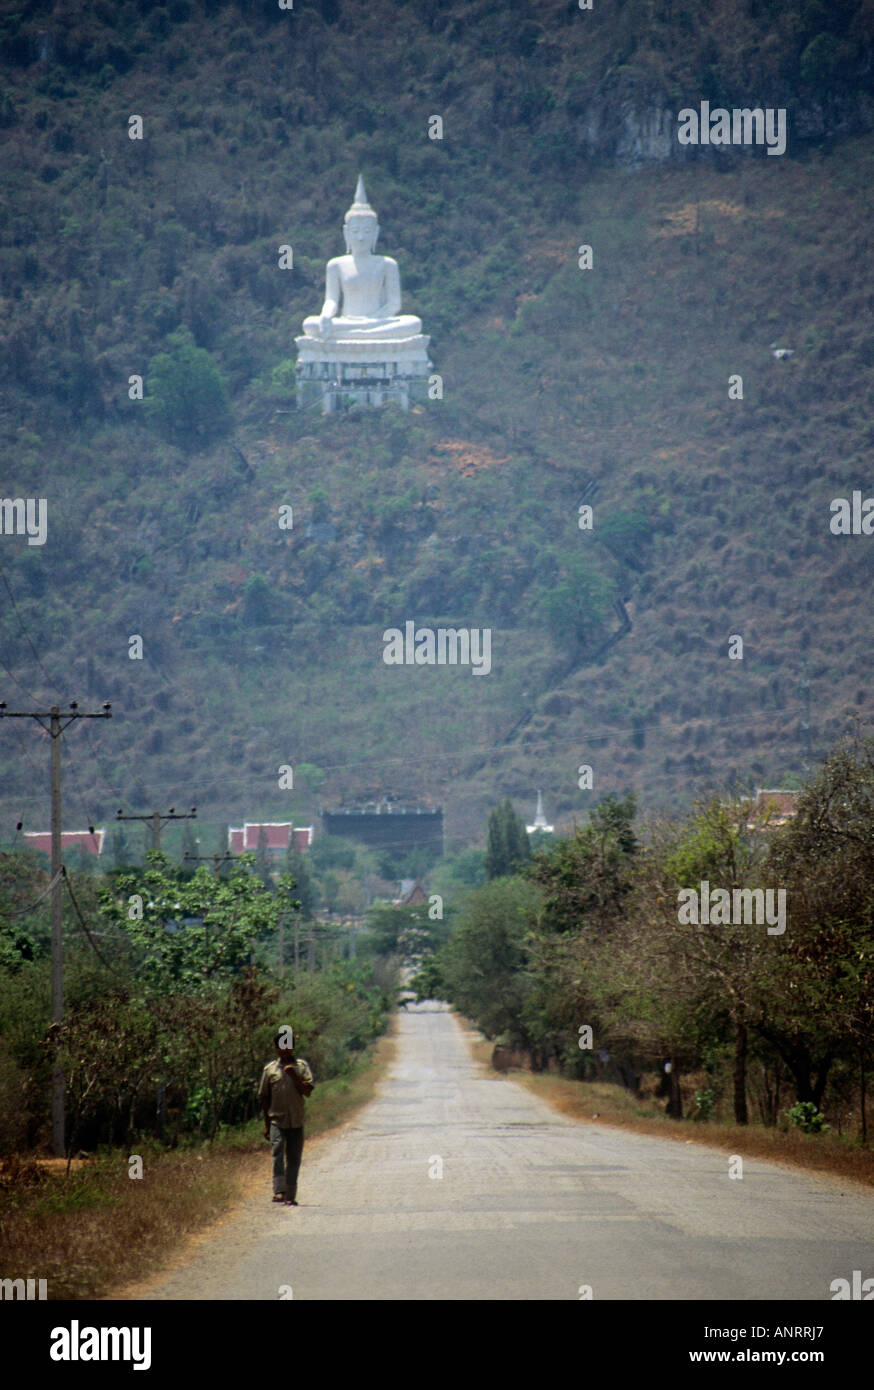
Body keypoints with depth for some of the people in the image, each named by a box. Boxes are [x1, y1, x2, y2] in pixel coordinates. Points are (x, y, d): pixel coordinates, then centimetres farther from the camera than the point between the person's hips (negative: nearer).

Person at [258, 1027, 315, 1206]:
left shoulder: (302, 1066, 5)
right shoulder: (270, 1069, 6)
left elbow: (308, 1091, -3)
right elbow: (264, 1098, 10)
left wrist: (294, 1076, -16)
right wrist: (266, 1125, 8)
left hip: (296, 1121, 1)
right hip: (276, 1119, -1)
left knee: (294, 1159, 7)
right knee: (278, 1152, -20)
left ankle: (290, 1196, 16)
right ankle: (278, 1190, -28)